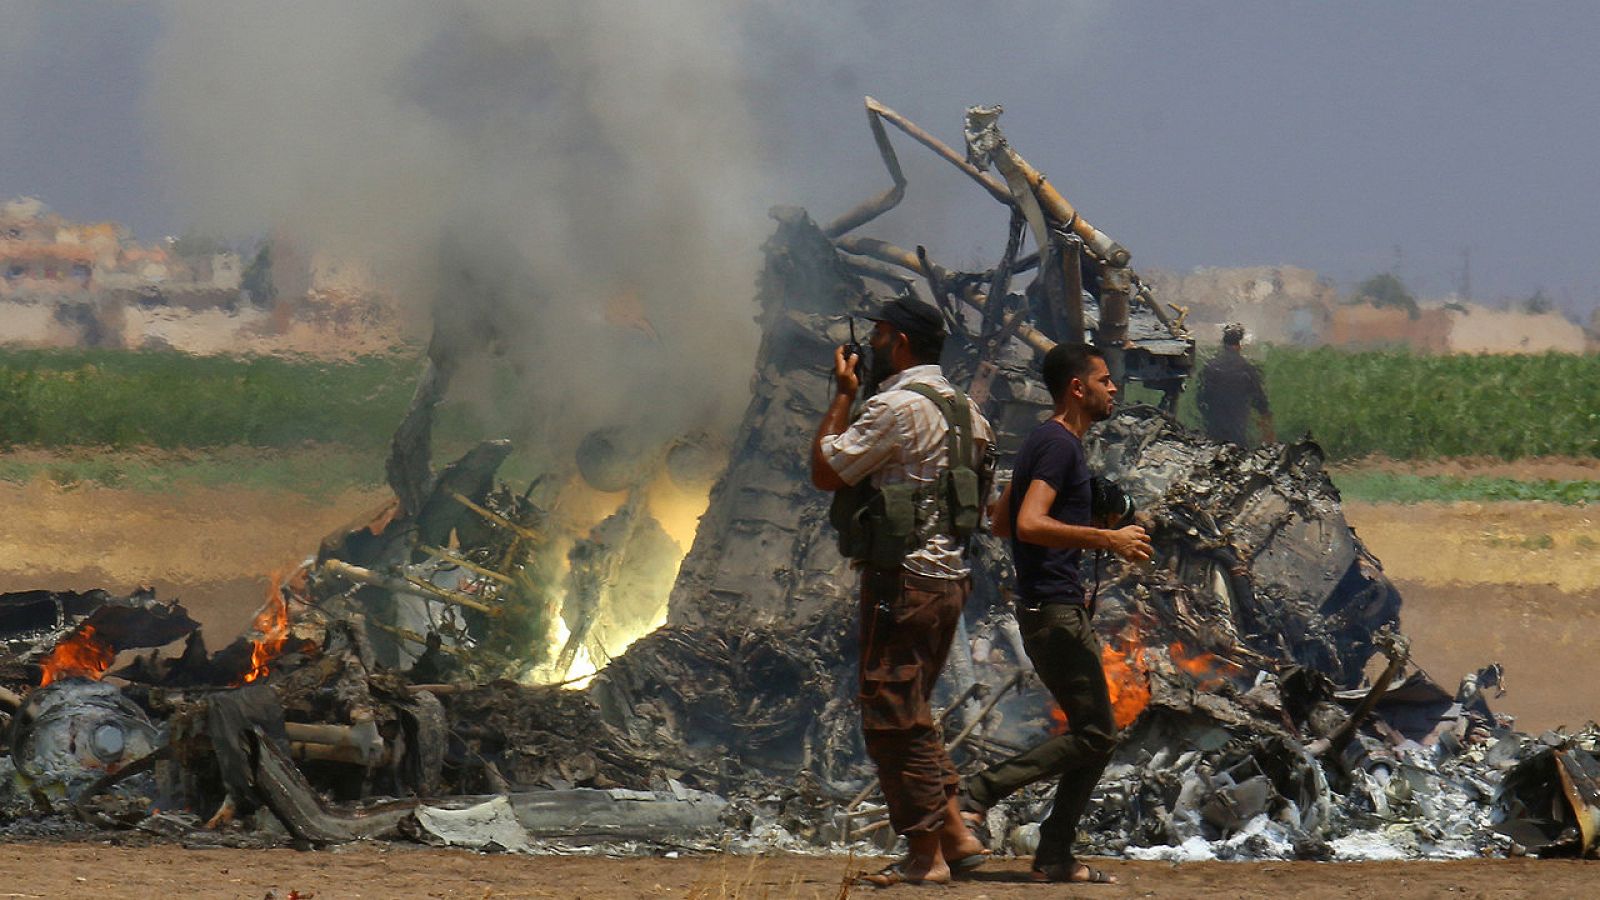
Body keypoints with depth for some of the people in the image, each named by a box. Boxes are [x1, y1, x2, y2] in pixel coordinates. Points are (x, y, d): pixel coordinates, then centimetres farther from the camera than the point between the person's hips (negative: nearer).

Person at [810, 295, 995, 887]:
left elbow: (826, 471, -12)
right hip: (950, 576, 9)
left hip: (901, 578, -9)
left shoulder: (897, 407, -16)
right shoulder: (963, 409, 13)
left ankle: (925, 858, -2)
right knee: (914, 715, 18)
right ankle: (956, 836, 15)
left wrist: (842, 397, -1)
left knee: (893, 719, -3)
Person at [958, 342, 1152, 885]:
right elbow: (1029, 525, -26)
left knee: (1097, 733, 10)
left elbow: (1002, 523, 26)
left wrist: (1089, 540, 27)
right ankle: (976, 795, -11)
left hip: (1056, 607, 11)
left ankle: (1055, 858, 8)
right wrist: (1108, 540, -23)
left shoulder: (1047, 443, 19)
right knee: (1093, 733, -10)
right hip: (1054, 609, -11)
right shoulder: (1059, 445, -13)